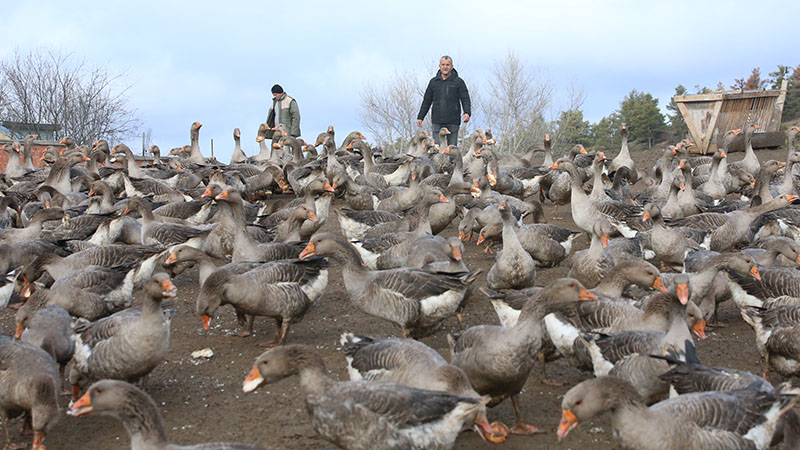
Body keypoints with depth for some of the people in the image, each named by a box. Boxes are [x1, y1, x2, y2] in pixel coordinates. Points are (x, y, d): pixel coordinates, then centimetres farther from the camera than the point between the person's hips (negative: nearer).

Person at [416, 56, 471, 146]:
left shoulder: (458, 82, 3)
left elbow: (465, 99, -1)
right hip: (437, 122, 2)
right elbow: (427, 101, 17)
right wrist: (420, 117, 13)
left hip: (453, 122, -2)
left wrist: (467, 113, -19)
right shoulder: (433, 82, 11)